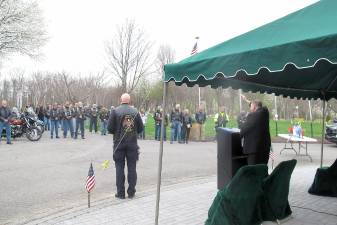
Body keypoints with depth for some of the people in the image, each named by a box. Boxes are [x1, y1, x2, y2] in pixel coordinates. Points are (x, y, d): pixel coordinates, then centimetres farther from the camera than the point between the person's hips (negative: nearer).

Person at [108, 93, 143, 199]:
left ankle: (120, 193, 9)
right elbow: (140, 128, 1)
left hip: (119, 143, -1)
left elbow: (110, 128, -7)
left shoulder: (115, 111, -7)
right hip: (132, 143, 1)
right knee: (132, 168, 8)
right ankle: (131, 192, 14)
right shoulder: (135, 111, -2)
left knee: (120, 168, 6)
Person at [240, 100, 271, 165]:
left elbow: (244, 128, -9)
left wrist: (240, 134, 11)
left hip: (254, 147, -7)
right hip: (265, 147, 7)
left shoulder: (252, 115, -14)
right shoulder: (265, 114, 6)